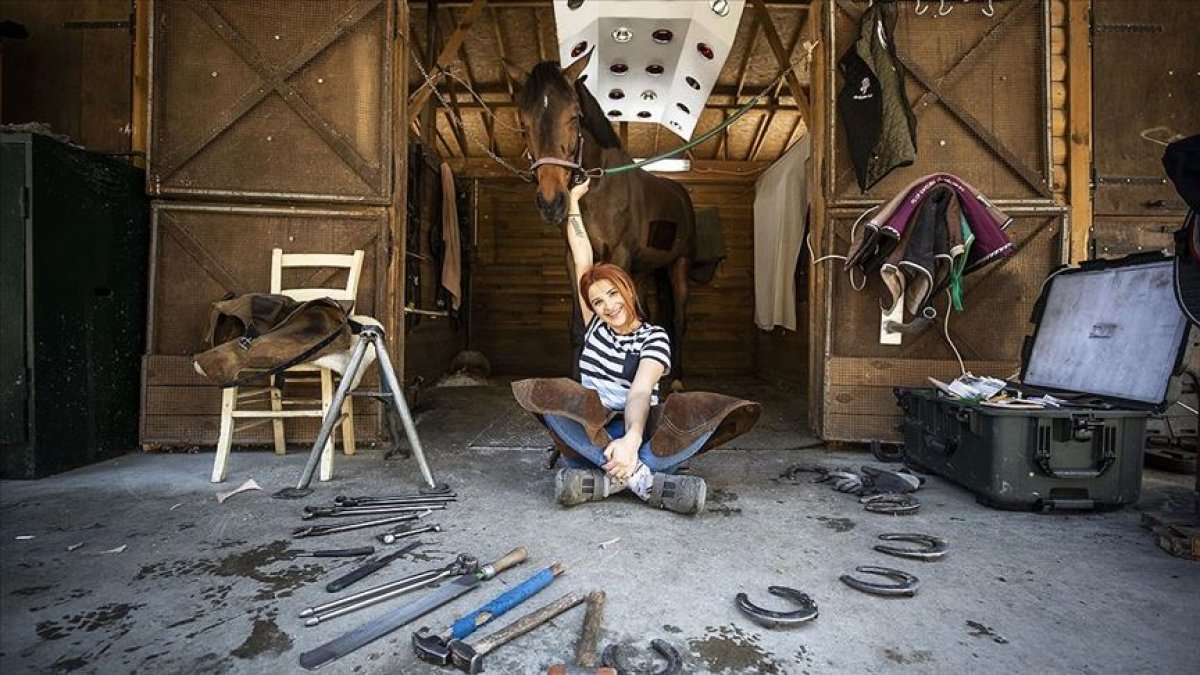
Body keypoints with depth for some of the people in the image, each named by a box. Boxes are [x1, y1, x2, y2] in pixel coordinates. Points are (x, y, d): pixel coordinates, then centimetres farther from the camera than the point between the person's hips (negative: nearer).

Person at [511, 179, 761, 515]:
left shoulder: (654, 337, 0)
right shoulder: (595, 327, 12)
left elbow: (641, 392, -20)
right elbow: (582, 261, 11)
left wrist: (632, 440, -41)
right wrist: (573, 201, 16)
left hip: (637, 432, -2)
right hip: (591, 434, 2)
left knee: (704, 412, -29)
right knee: (549, 394, -29)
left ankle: (605, 480, -39)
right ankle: (642, 478, -35)